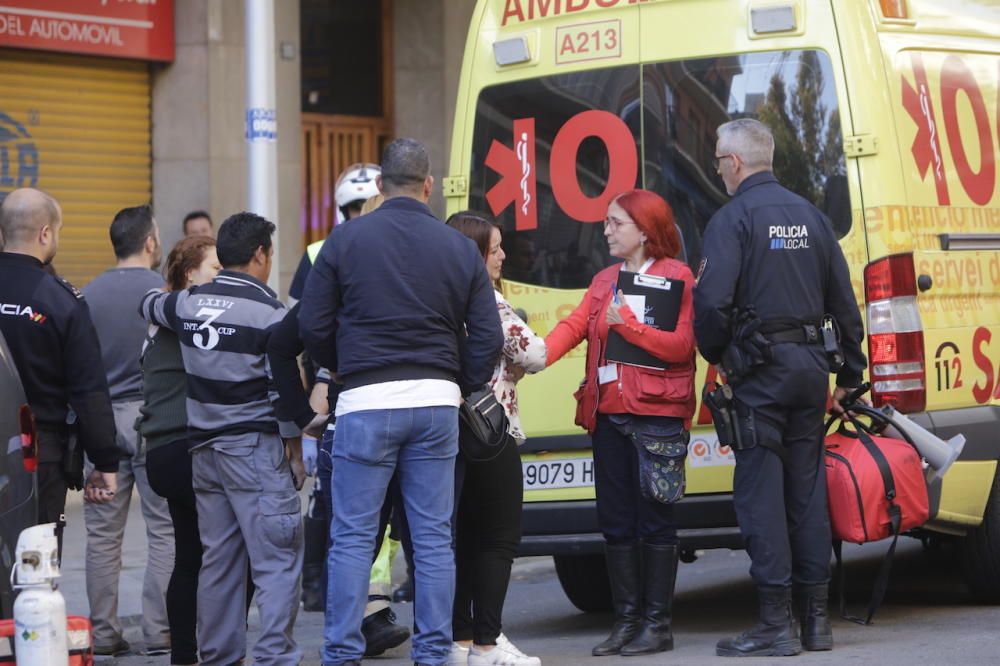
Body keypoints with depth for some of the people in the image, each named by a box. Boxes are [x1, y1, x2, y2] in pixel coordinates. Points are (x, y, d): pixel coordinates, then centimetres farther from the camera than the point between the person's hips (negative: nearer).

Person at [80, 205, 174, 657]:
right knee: (164, 530, 1)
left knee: (103, 533, 6)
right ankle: (159, 631, -2)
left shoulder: (90, 294, 5)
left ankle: (103, 633, 7)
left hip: (103, 417, 3)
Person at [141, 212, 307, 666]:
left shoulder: (187, 303, 6)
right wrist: (295, 450, -4)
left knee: (217, 557, 13)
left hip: (204, 448, 7)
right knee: (277, 559, -6)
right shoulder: (269, 312, -11)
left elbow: (149, 305, 30)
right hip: (256, 447, -6)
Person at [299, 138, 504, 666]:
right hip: (436, 403, 2)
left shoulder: (346, 240, -1)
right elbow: (487, 336, 4)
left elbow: (313, 325, 0)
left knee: (353, 537, 2)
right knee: (434, 537, 7)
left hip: (366, 404, -2)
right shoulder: (459, 248, 5)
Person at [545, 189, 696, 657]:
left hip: (657, 414, -6)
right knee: (615, 522, 7)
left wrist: (627, 324, -20)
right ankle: (627, 622, 14)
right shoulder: (604, 282, 17)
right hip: (609, 415, 6)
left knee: (654, 521, -3)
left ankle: (657, 625, 3)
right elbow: (574, 326, 4)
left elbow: (681, 346, -10)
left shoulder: (676, 277, -2)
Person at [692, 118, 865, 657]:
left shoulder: (733, 218, -8)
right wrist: (850, 374, 21)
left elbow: (712, 300, -19)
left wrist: (715, 354, 0)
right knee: (807, 488, 10)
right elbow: (843, 301, 14)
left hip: (761, 369, -6)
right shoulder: (810, 215, 12)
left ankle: (775, 624, -7)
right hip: (810, 364, 6)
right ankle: (815, 618, 12)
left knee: (760, 491, -4)